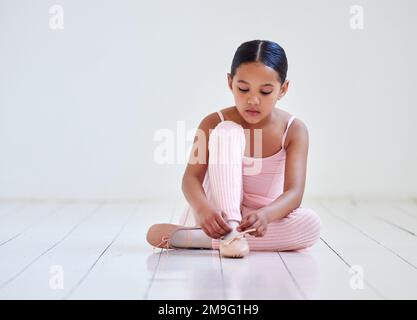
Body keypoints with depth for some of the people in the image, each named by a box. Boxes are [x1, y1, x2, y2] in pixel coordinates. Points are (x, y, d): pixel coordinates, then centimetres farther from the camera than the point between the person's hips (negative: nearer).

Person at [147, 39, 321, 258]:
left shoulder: (294, 130, -8)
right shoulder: (214, 124, -8)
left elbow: (294, 192, -19)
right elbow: (191, 178, -18)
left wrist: (265, 215, -42)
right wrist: (202, 208, -42)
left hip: (257, 219, 2)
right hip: (218, 213, -2)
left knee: (311, 224, -32)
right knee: (228, 132, -22)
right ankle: (229, 232, -38)